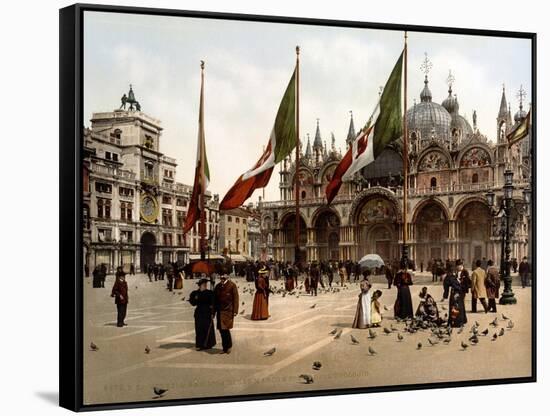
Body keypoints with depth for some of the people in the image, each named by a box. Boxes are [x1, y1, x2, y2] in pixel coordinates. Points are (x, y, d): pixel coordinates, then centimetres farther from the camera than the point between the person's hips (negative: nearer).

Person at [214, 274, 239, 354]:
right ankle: (225, 348, 17)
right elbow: (215, 299, 16)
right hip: (220, 311, 5)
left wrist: (235, 311, -10)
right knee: (221, 330, 6)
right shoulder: (217, 287, 11)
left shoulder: (232, 285, -4)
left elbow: (235, 298, -5)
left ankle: (229, 346, 9)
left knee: (225, 329, -10)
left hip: (228, 311, -5)